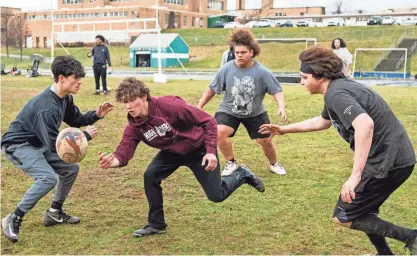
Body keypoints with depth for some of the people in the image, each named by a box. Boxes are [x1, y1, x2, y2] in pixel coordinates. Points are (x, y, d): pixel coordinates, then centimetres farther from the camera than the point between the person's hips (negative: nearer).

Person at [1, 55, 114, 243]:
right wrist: (85, 136, -24)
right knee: (48, 178, -29)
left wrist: (95, 115, -4)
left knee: (71, 169, 11)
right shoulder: (47, 107, -31)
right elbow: (54, 145, -31)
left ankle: (54, 213, 22)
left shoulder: (65, 98, -2)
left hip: (37, 144, 10)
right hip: (17, 145, -10)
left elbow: (75, 120, 15)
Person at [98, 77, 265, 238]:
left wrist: (211, 151, -32)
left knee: (216, 196, -1)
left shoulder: (169, 105, -34)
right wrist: (112, 161, -50)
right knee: (150, 176, -15)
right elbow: (124, 152, -26)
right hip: (172, 151, 5)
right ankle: (156, 224, 4)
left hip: (199, 149, -5)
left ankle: (242, 174, 30)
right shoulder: (134, 126, -17)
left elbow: (208, 121, -27)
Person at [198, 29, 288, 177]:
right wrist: (199, 106, -2)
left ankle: (274, 164, 37)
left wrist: (281, 107, -32)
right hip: (228, 111, 0)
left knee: (265, 140, 4)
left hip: (255, 113, 0)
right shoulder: (226, 69, -16)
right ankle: (231, 163, -2)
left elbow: (276, 91, -14)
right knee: (220, 132, -26)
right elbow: (212, 89, -5)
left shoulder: (262, 72, -19)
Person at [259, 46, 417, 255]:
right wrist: (285, 129, 34)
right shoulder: (339, 88, 14)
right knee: (361, 210, 25)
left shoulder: (336, 94, -18)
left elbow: (365, 124, -36)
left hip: (388, 161, -10)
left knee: (344, 217, 2)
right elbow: (322, 121, 33)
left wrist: (355, 176, -36)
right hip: (395, 158, 10)